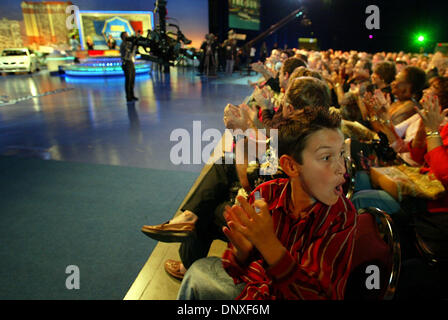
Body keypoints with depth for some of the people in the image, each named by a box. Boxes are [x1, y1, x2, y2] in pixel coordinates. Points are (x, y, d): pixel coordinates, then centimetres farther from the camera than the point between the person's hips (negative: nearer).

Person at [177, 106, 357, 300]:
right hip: (256, 285, 3)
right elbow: (236, 273, -7)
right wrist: (242, 250, -31)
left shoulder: (342, 216, -21)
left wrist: (269, 244, -38)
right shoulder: (266, 195, -15)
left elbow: (320, 296, -25)